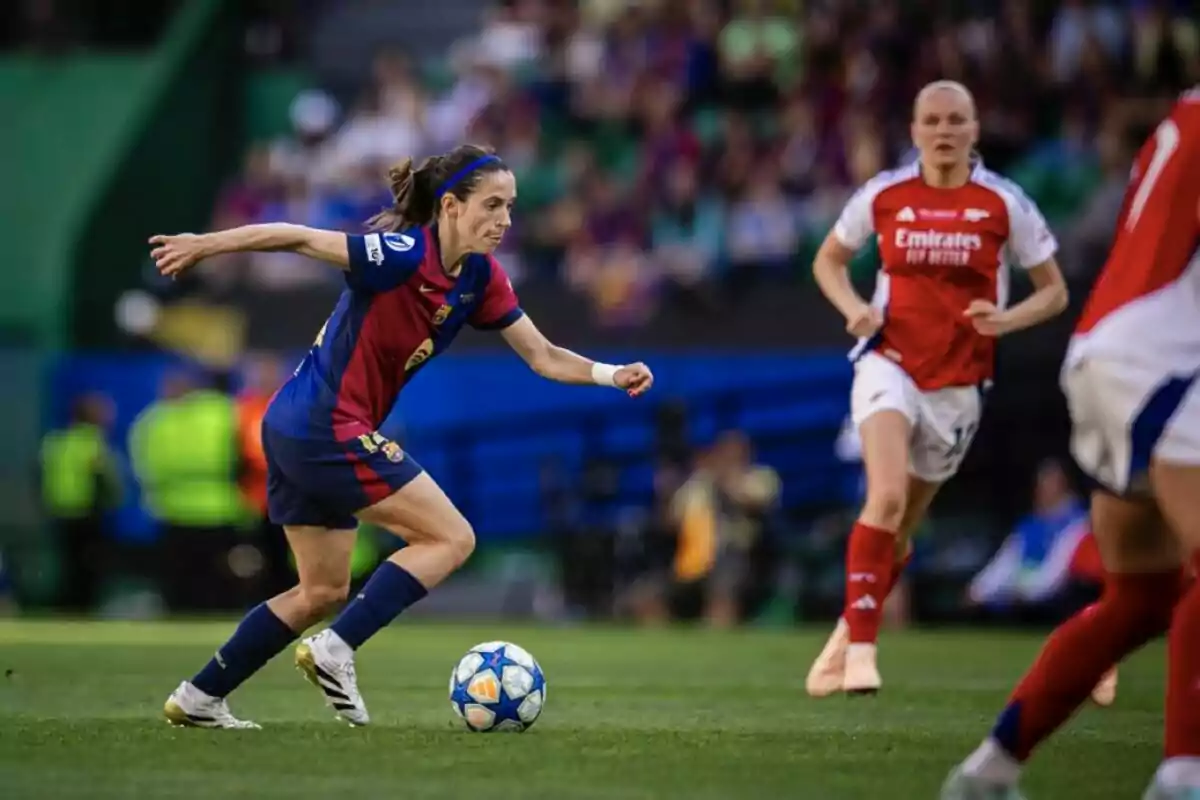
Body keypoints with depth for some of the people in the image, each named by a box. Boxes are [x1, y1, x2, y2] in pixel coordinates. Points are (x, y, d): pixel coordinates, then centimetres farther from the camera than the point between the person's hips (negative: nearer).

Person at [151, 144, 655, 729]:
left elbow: (543, 357, 5)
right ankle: (334, 650, -11)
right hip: (328, 426, -9)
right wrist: (205, 245, -20)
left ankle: (199, 698, 21)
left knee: (323, 592, 17)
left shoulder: (480, 279, 4)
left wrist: (612, 374, -11)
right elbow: (299, 238, -19)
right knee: (451, 538, -8)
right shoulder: (403, 256, -20)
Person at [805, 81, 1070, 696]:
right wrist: (853, 308, -6)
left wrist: (1005, 319, -16)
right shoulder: (884, 195, -2)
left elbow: (1054, 292, 3)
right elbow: (828, 260, 13)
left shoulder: (1004, 203, -5)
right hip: (889, 364, -1)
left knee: (901, 529, 10)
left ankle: (844, 639, 31)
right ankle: (862, 648, -24)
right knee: (887, 496, -25)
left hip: (958, 384, 1)